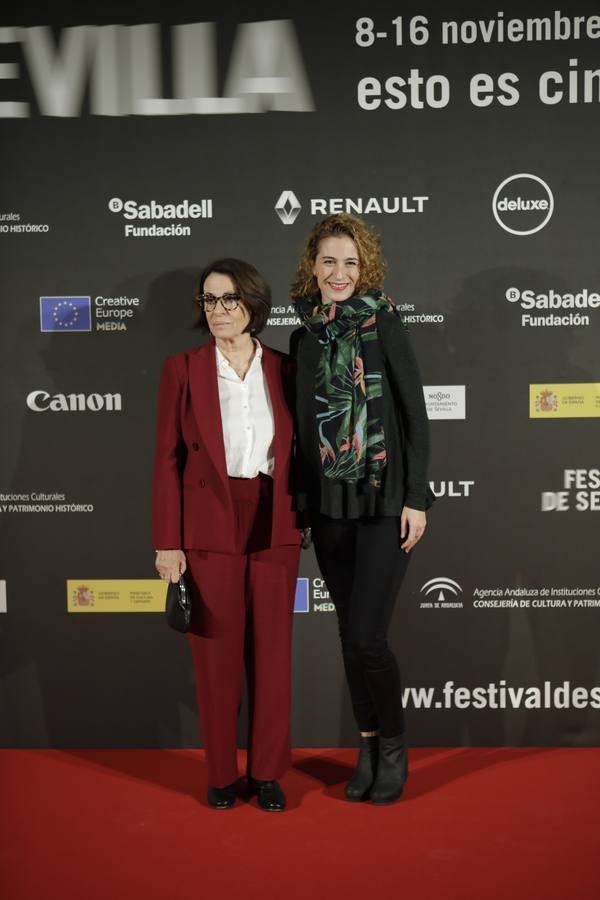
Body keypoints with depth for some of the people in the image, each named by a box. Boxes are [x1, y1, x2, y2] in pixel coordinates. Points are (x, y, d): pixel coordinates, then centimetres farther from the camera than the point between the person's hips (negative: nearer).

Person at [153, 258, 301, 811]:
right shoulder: (183, 369, -1)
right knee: (216, 654, 5)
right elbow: (168, 459, -2)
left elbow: (295, 453, 11)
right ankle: (221, 775, 20)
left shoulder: (283, 370, 5)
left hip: (273, 527, 2)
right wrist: (167, 542, -6)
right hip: (209, 528, -1)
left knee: (272, 653, 6)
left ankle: (268, 771, 20)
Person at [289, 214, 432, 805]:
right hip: (327, 505, 5)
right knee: (350, 637, 10)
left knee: (366, 638, -8)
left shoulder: (384, 323, -5)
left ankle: (394, 746, 15)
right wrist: (298, 503, 12)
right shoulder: (304, 337, 9)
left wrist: (415, 498, -11)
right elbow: (303, 426, 13)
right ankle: (368, 747, 26)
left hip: (384, 501, -4)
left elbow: (414, 413, -7)